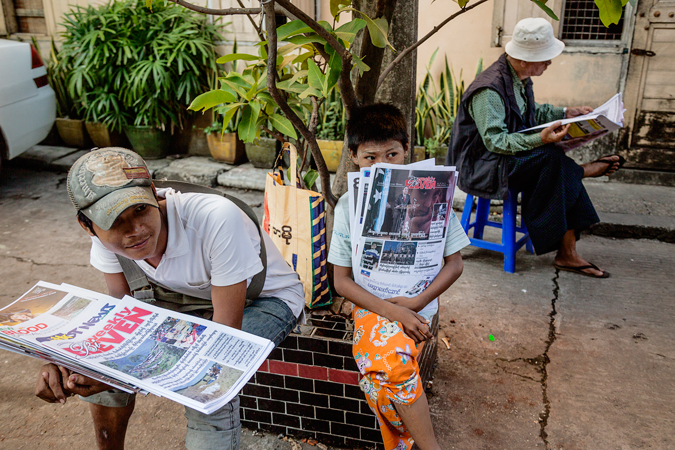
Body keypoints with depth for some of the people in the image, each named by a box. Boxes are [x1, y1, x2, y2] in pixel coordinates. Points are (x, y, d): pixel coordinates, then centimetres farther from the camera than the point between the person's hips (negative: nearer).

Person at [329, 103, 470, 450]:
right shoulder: (348, 206, 0)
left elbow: (454, 263, 3)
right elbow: (341, 280, 0)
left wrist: (417, 302, -12)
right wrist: (391, 310, -14)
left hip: (416, 305, -1)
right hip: (372, 305, 1)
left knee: (382, 369, -28)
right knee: (390, 364, -29)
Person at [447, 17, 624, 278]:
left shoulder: (520, 79, 8)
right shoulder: (489, 90, -22)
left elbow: (533, 113, 26)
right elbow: (495, 141, -28)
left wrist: (564, 113, 11)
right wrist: (539, 139, -38)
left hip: (512, 156, 9)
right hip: (482, 166, -9)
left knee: (561, 169, -13)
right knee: (552, 159, -30)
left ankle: (567, 254, -9)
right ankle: (584, 170, 4)